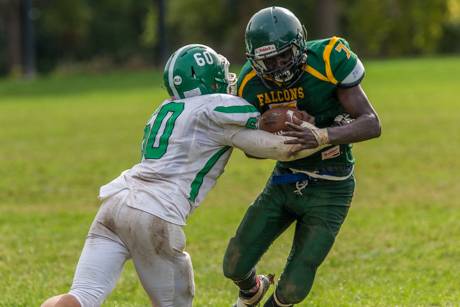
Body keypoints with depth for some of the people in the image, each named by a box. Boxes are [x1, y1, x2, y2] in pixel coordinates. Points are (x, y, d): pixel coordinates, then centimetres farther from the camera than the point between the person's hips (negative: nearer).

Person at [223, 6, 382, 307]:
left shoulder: (327, 62, -24)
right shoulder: (251, 83, -11)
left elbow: (372, 124, -25)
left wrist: (321, 136, -41)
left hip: (329, 189, -4)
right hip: (284, 181, 4)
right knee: (235, 266, 6)